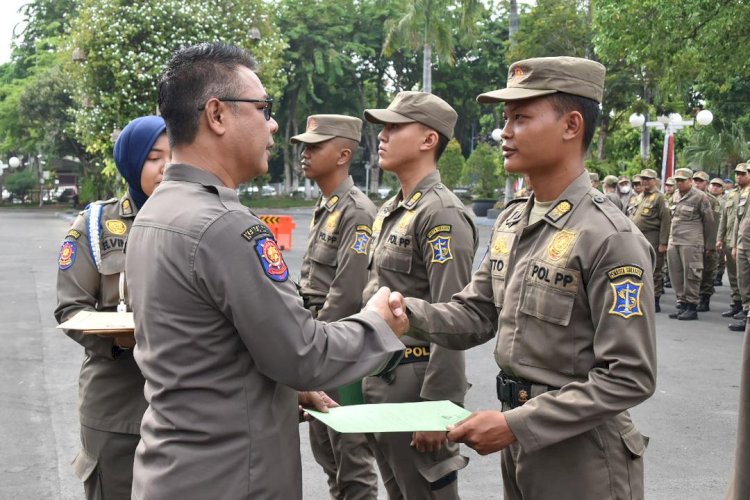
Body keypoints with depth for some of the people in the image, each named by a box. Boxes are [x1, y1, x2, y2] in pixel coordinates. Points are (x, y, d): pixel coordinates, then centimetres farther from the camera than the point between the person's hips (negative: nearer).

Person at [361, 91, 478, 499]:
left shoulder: (442, 213, -16)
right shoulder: (390, 210, 13)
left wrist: (436, 407, -23)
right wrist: (367, 370, 18)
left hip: (415, 379, -9)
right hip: (379, 374, 9)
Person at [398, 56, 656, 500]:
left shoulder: (610, 237, -19)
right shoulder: (510, 224, 6)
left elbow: (629, 378, -21)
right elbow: (475, 315, 6)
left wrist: (516, 424, -23)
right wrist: (405, 310, -13)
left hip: (581, 453, -7)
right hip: (520, 438, 7)